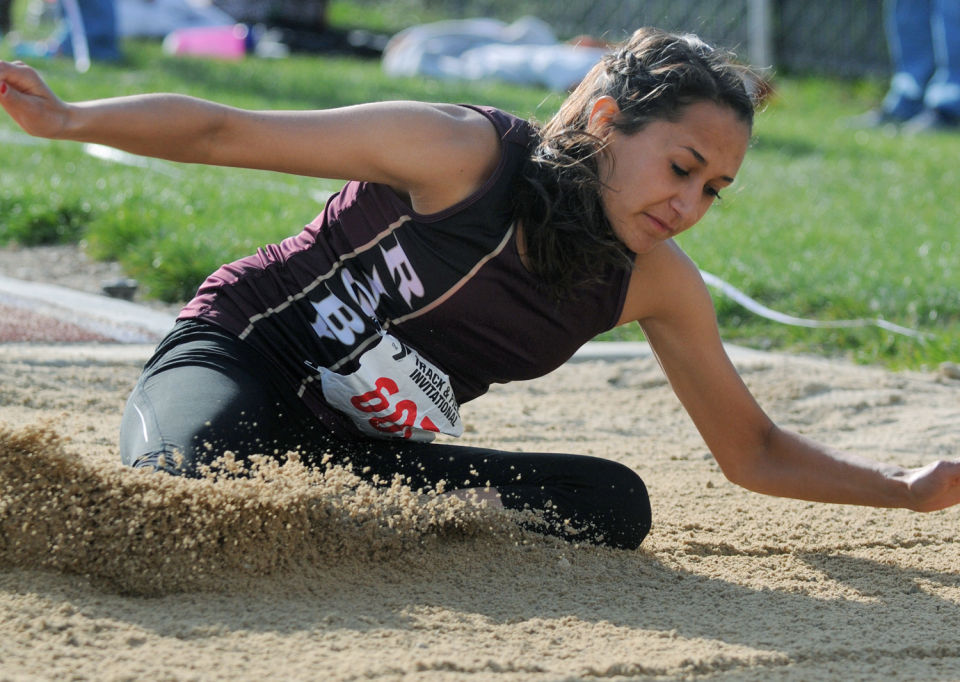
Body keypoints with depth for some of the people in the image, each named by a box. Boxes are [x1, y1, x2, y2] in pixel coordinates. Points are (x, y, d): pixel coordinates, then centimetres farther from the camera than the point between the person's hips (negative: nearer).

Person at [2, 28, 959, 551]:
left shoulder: (656, 284, -1)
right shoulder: (464, 154, -19)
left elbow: (753, 451, 9)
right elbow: (223, 133, -14)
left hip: (368, 457, 6)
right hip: (233, 363, -6)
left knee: (612, 505, -14)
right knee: (199, 469, -42)